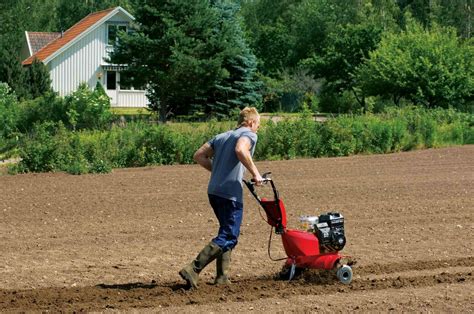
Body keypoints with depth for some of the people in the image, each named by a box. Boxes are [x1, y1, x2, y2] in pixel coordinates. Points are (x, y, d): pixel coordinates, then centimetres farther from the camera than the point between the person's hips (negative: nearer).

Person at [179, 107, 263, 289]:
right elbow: (240, 150, -25)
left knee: (227, 233, 21)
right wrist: (255, 173, -16)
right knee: (228, 238, -6)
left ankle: (222, 277, 17)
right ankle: (193, 270, -16)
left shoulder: (222, 136, 21)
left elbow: (199, 156, 16)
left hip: (214, 191, 8)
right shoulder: (249, 135, -2)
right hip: (230, 193, -8)